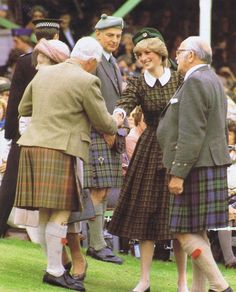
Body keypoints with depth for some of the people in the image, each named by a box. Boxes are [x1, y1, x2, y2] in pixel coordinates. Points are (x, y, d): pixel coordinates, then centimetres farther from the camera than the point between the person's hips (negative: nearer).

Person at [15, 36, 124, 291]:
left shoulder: (43, 73, 13)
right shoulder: (87, 81, -7)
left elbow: (23, 109, 23)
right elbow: (103, 123, 1)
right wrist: (116, 122, 23)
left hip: (32, 145, 8)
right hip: (60, 149, -7)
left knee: (46, 211, 13)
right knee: (61, 211, -4)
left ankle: (54, 264, 21)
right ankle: (54, 271, -5)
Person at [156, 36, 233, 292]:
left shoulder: (195, 82, -15)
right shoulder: (212, 80, 17)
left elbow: (191, 134, -22)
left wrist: (178, 173, -22)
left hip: (196, 167, -10)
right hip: (211, 164, 10)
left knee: (185, 232, -9)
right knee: (196, 232, 12)